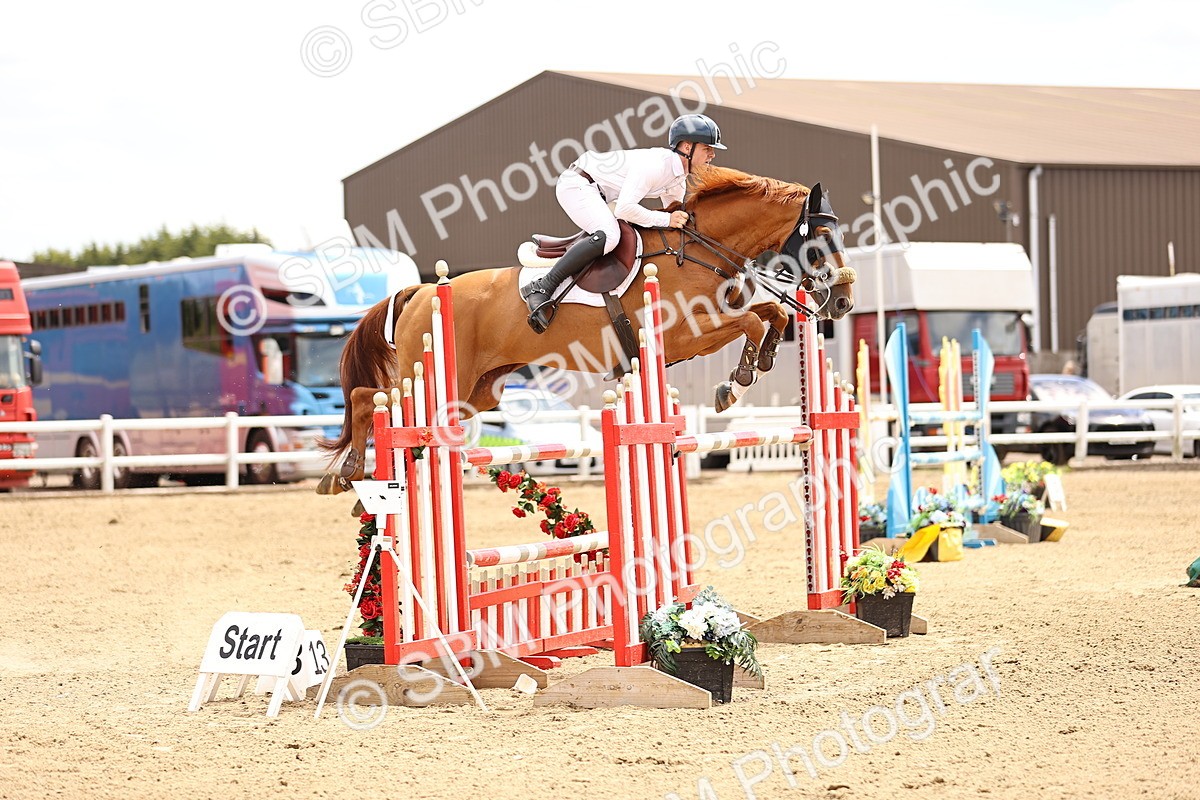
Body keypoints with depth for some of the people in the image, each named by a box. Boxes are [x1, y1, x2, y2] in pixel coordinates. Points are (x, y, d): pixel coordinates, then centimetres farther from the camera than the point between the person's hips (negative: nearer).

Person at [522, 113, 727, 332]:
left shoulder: (679, 177, 5)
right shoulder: (656, 164, -26)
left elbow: (675, 211, 19)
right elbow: (624, 209, -32)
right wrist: (666, 219, -26)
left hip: (596, 192, 10)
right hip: (577, 184, -10)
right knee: (609, 235, -32)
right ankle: (541, 289, -29)